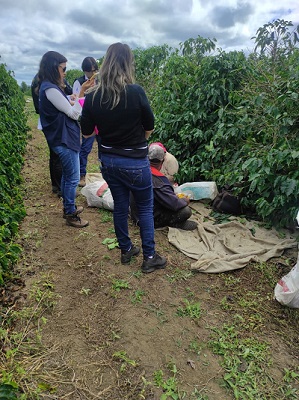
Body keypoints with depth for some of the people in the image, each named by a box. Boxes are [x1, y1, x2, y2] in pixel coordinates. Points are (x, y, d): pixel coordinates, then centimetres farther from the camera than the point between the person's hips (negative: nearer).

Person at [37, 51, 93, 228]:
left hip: (64, 138, 10)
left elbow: (67, 108, 13)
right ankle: (70, 215, 14)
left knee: (67, 175, 20)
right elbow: (73, 113, -16)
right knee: (73, 178, 0)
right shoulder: (50, 89, -20)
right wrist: (82, 92, -13)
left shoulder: (49, 87, 11)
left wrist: (81, 93, 8)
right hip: (65, 140, -10)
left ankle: (68, 208, 35)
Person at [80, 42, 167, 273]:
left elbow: (87, 132, 2)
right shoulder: (135, 92, -17)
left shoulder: (93, 97, -6)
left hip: (109, 161, 4)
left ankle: (126, 250, 34)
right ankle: (150, 258, 21)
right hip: (135, 162, -4)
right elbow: (150, 127, -6)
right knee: (145, 208, 11)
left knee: (120, 206, 18)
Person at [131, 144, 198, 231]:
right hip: (150, 219, -10)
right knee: (186, 211, -19)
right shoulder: (156, 179, -29)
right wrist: (185, 201, -4)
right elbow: (174, 203, -26)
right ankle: (174, 223, 6)